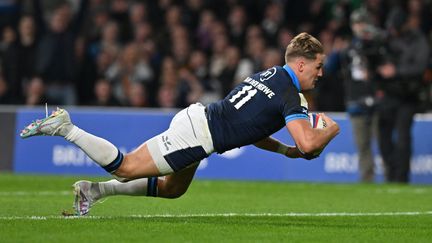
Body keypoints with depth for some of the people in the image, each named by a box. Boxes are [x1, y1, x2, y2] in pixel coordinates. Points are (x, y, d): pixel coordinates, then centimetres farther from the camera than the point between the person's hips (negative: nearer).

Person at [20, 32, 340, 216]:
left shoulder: (270, 75, 16)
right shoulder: (291, 95, -13)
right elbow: (309, 143, -23)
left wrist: (286, 150, 20)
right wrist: (331, 129, -2)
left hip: (195, 115, 9)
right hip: (197, 134, -9)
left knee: (172, 189, 27)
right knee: (124, 169, -2)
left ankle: (94, 189, 21)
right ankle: (65, 128, -1)